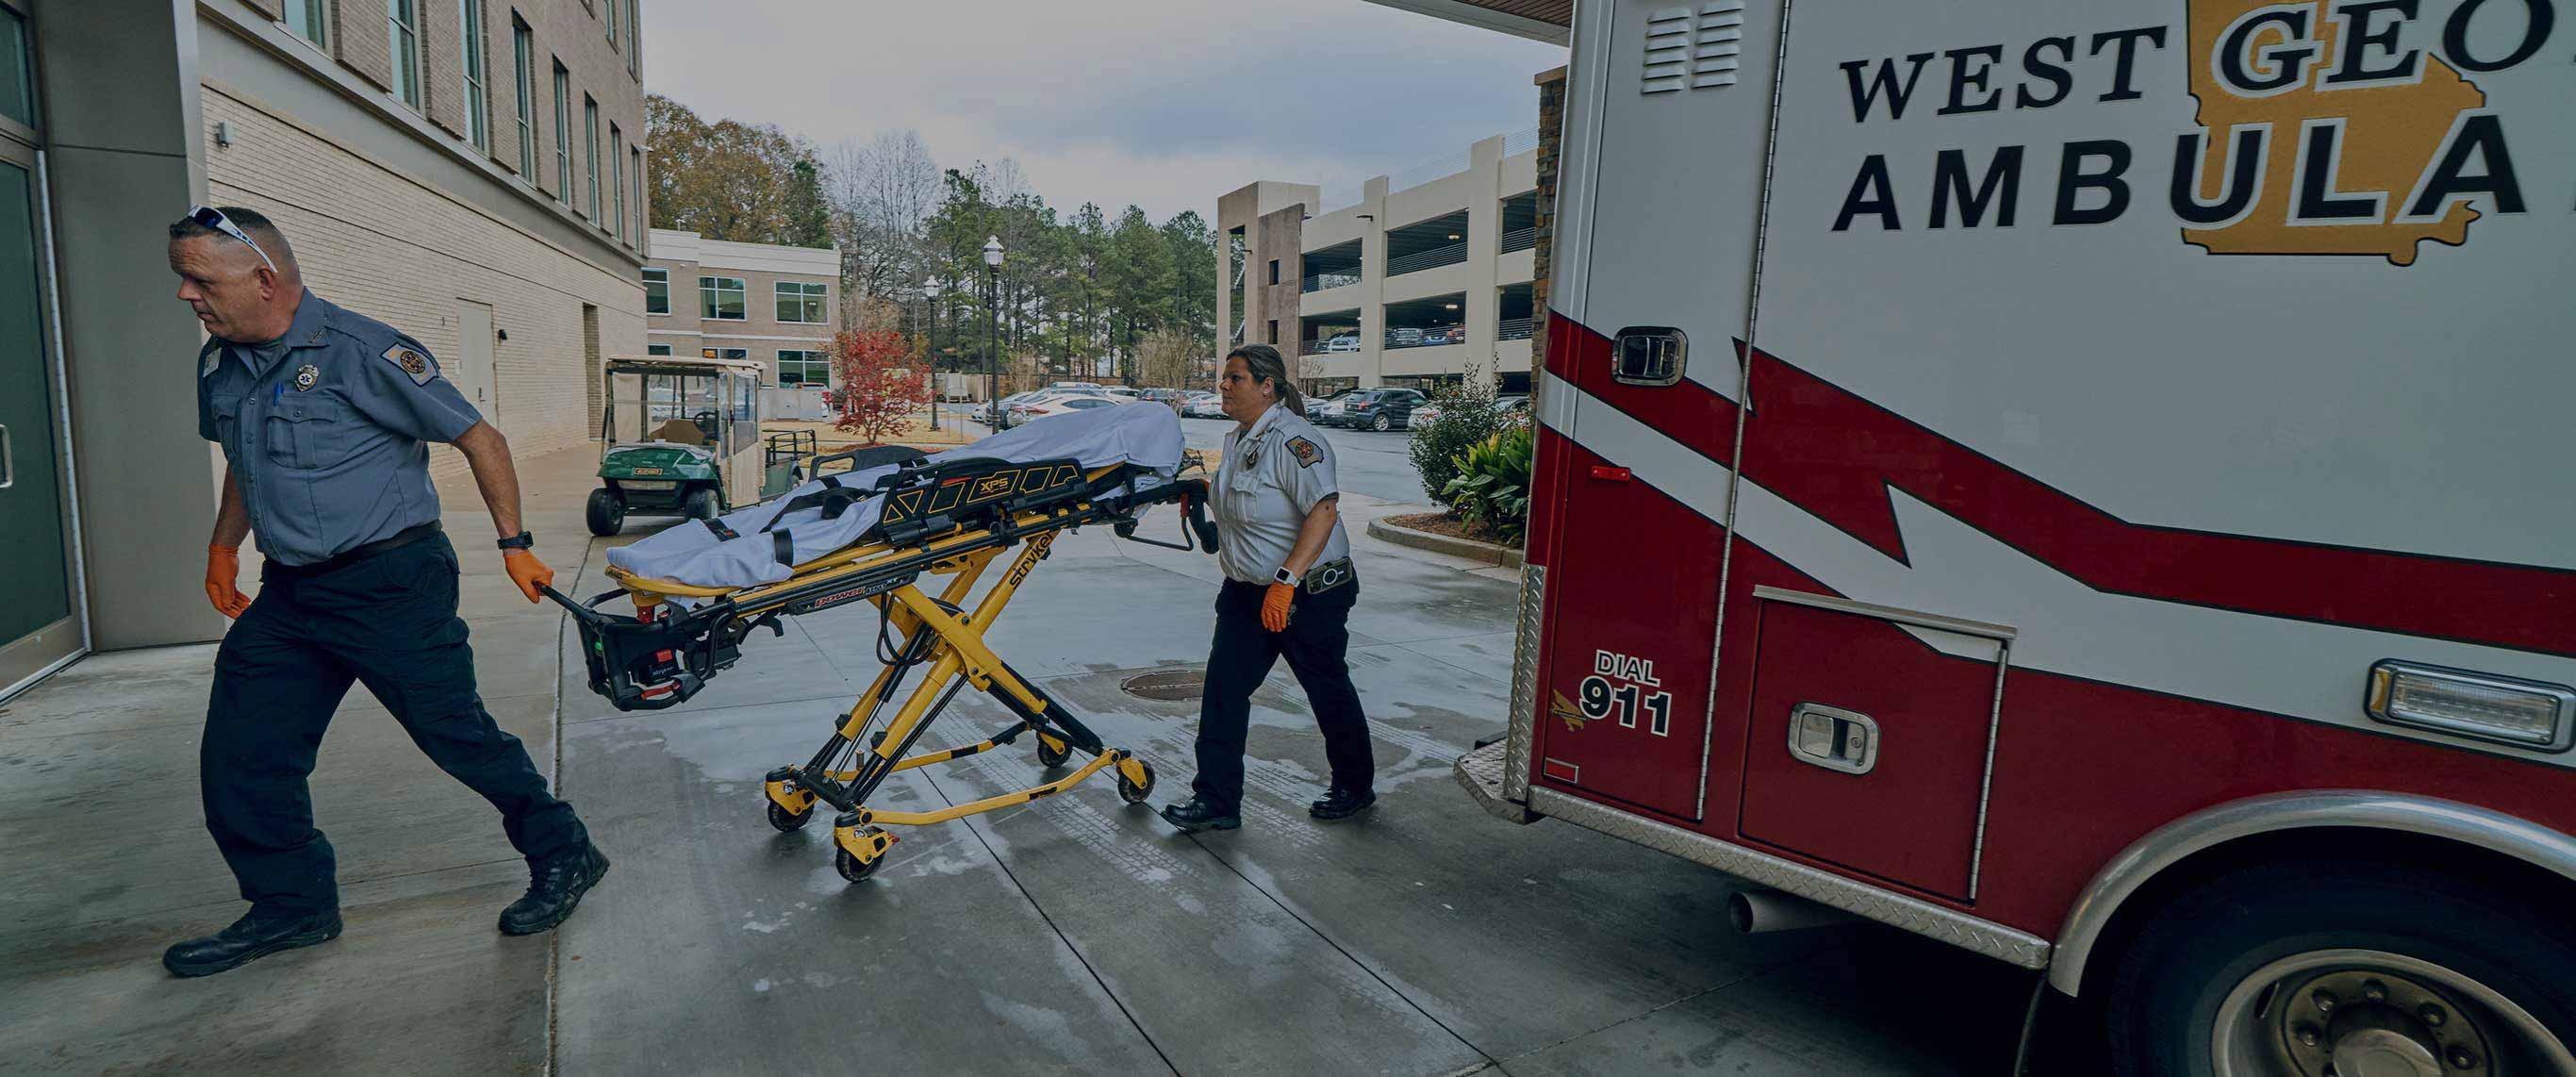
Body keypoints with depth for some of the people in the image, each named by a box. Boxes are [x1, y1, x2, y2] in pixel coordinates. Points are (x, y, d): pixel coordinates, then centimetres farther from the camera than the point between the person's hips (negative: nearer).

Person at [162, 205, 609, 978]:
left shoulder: (362, 352, -14)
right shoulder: (218, 365, 10)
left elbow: (479, 437, -11)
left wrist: (514, 544, -10)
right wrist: (224, 546, 26)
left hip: (392, 586, -8)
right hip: (290, 591, 8)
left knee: (455, 733, -2)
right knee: (240, 755, 9)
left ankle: (562, 855, 15)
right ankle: (292, 906, 27)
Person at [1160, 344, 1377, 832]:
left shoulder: (1293, 439, -20)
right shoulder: (1237, 439, 9)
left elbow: (1324, 511, -30)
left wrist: (1285, 580, -33)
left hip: (1310, 595, -8)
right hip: (1247, 592, 9)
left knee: (1329, 691, 8)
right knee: (1223, 688, 2)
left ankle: (1356, 787, 29)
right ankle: (1216, 801, 10)